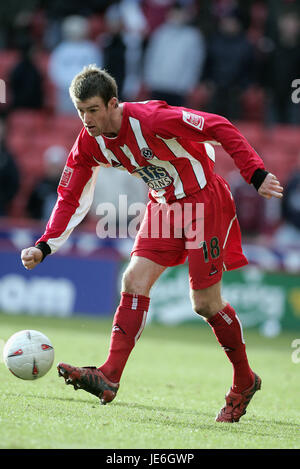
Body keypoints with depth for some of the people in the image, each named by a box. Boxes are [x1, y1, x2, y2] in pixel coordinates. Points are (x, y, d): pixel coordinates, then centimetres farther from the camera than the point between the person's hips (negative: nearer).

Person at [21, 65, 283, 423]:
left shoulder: (150, 118, -27)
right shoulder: (89, 143, -6)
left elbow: (219, 129, -22)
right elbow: (70, 198, 2)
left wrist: (256, 175, -25)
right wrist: (44, 246, -10)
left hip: (204, 200, -6)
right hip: (164, 206, 6)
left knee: (205, 304, -4)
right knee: (134, 283, -10)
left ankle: (244, 381, 16)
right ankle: (109, 377, -15)